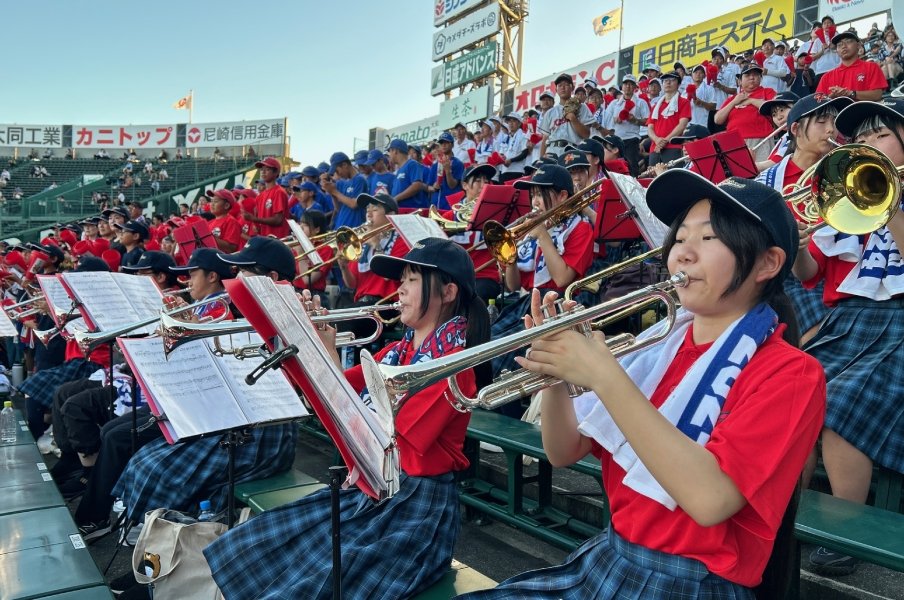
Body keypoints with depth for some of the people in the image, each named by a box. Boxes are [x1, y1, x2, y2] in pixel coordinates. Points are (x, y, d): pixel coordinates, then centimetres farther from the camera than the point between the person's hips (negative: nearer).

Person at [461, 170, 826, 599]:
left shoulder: (791, 373, -11)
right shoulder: (659, 344, 5)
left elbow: (710, 498, -27)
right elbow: (564, 452, 4)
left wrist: (605, 376, -29)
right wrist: (555, 375, -14)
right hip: (606, 560, 5)